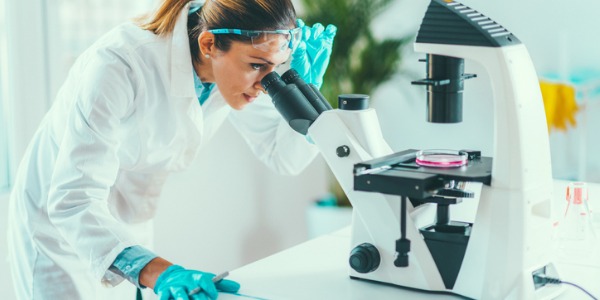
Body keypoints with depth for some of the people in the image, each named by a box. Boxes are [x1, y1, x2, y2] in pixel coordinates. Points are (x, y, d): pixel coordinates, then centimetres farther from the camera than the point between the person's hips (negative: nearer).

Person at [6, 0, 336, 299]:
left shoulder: (234, 64, -14)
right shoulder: (120, 65, -34)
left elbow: (285, 157, -3)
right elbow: (73, 201, -39)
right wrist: (157, 272, -54)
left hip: (127, 232, 6)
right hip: (59, 226, -5)